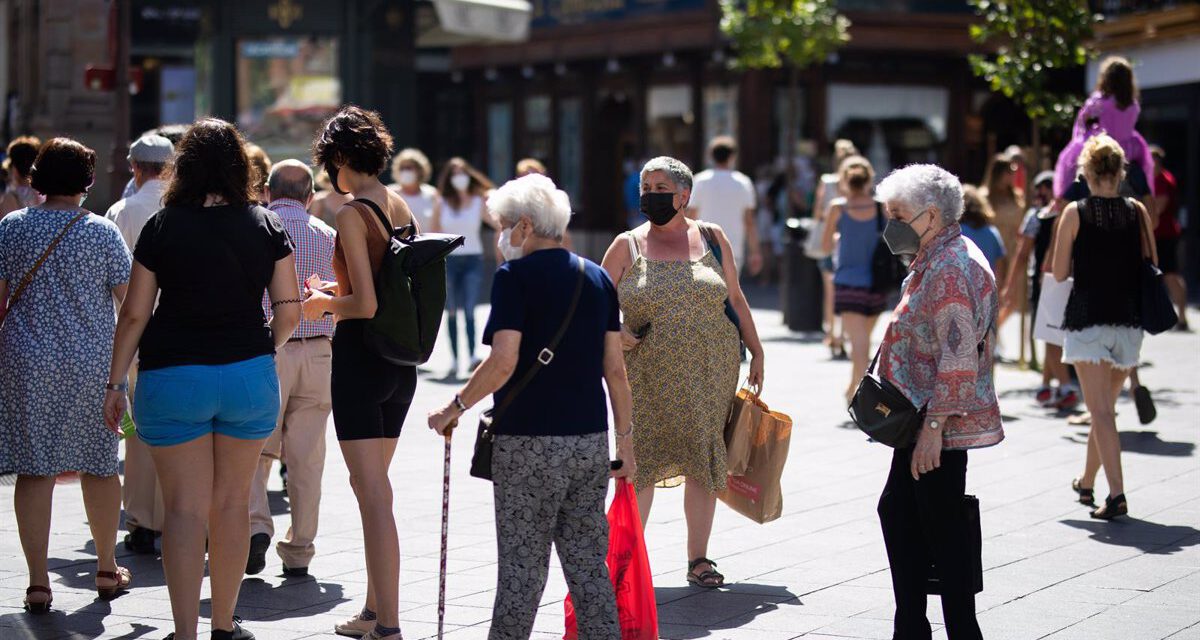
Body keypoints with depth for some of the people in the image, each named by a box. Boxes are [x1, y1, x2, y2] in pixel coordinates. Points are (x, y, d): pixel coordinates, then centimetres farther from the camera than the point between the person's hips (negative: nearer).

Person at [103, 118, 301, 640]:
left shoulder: (162, 227, -2)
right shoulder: (267, 226, 2)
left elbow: (135, 314, -1)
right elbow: (289, 311, 1)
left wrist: (116, 382, 7)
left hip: (173, 376, -2)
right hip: (248, 375, 2)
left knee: (184, 507, 0)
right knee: (232, 501, 13)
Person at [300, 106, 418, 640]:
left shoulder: (353, 214, -14)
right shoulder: (402, 208, 9)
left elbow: (366, 304, -20)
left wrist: (323, 303, -2)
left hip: (361, 355, -8)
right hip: (401, 360, 8)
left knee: (373, 490, -6)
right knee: (372, 483, 18)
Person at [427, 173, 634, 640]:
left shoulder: (515, 276, -8)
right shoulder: (597, 278, 10)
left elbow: (503, 362, -17)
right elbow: (615, 368, 9)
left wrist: (455, 408, -6)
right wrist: (626, 439, 14)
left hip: (529, 443, -5)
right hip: (590, 441, 5)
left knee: (522, 566, 2)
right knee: (588, 562, 11)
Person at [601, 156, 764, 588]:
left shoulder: (711, 238, 6)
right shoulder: (628, 246, 4)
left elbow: (735, 299, 12)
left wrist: (756, 352, 11)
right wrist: (614, 333, -10)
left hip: (709, 373, 1)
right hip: (648, 375, -1)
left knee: (703, 463, 5)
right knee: (640, 463, -5)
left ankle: (698, 559, 15)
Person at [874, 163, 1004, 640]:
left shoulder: (949, 268, -18)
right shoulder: (938, 261, 15)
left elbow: (959, 357, -25)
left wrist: (934, 426, -25)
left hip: (941, 425, -11)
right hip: (925, 419, 11)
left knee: (941, 529, -5)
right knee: (897, 510, 16)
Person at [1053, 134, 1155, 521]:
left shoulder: (1075, 213, -6)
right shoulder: (1137, 212, 1)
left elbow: (1060, 273, -4)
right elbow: (1151, 265, 8)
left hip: (1087, 319, -4)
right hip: (1128, 319, 4)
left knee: (1100, 411, -7)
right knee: (1105, 406, 18)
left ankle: (1116, 493, -18)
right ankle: (1087, 483, 32)